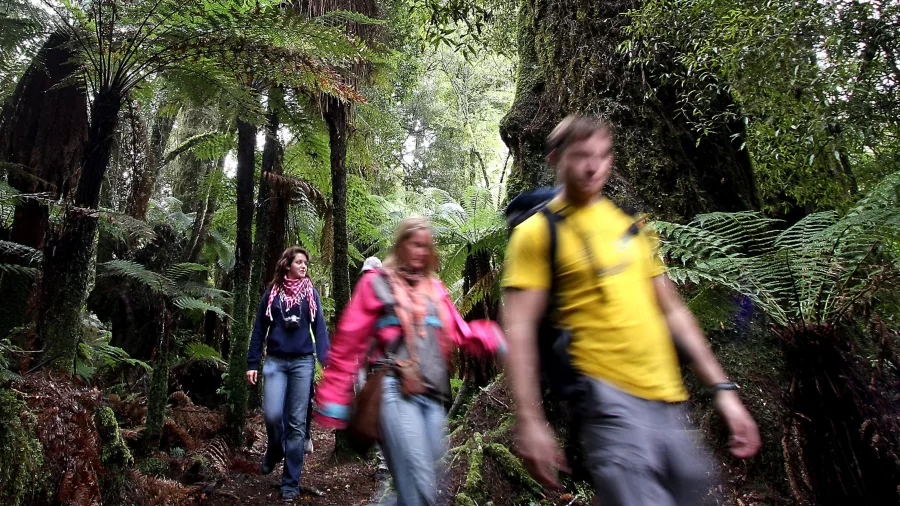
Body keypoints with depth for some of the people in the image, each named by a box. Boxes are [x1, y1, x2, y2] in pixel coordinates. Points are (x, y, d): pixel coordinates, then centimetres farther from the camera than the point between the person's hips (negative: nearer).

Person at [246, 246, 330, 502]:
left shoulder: (310, 293, 5)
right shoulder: (272, 293, 5)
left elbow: (320, 329, 1)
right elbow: (259, 330, 8)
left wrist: (326, 361, -9)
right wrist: (252, 363, 2)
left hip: (303, 363, 0)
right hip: (275, 362, 0)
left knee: (297, 422, 2)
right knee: (272, 414, -11)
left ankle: (291, 482, 13)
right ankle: (275, 449, 25)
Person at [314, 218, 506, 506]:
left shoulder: (435, 288, 19)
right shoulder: (376, 283, 4)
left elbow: (460, 333, 15)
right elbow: (348, 344, 1)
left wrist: (494, 338, -3)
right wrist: (333, 399, -3)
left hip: (432, 395, 6)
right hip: (395, 391, -6)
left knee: (432, 482, 10)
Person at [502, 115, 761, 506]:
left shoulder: (629, 223, 14)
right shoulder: (539, 231, -3)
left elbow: (673, 311, 16)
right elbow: (519, 330, -10)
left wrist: (722, 388, 12)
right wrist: (530, 421, -17)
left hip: (671, 401, 6)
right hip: (611, 399, -6)